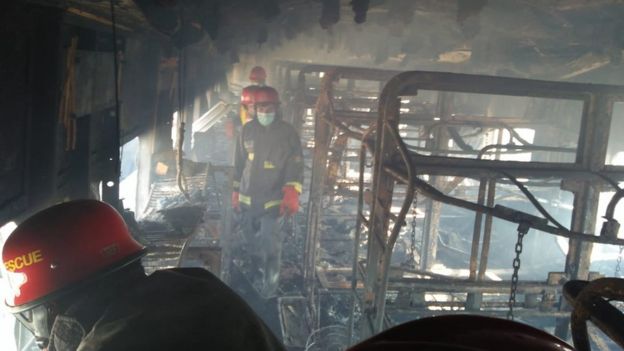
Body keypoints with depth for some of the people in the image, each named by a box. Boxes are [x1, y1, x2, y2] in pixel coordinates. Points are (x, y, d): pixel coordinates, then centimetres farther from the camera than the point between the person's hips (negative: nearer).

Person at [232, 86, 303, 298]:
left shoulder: (288, 133, -7)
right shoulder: (248, 130, 6)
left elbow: (296, 166, -10)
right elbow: (239, 163, 14)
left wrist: (292, 195, -21)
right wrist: (236, 192, 15)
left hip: (273, 201, -5)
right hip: (248, 200, 5)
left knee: (270, 246, -5)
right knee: (252, 243, 18)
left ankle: (269, 285, 12)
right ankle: (257, 277, 39)